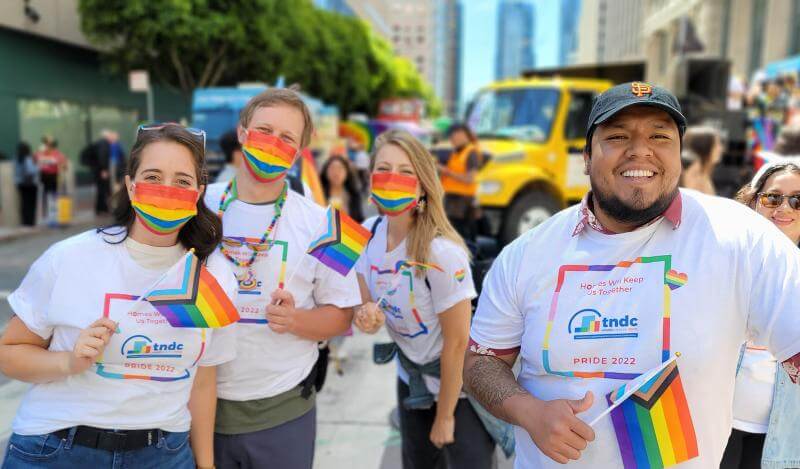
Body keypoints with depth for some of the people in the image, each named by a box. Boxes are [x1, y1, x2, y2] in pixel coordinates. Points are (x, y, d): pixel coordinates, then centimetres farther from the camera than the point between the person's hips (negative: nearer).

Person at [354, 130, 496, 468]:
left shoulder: (442, 253, -30)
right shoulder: (368, 233, -9)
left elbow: (457, 342, -21)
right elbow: (370, 305, 2)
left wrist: (444, 417, -10)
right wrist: (368, 317, -23)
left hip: (461, 384, -6)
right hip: (411, 376, 6)